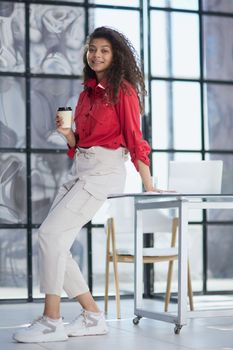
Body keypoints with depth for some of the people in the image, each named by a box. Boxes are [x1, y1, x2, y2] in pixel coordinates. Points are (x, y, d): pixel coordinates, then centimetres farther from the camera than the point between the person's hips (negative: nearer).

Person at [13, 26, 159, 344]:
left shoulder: (123, 91, -4)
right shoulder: (86, 93, 18)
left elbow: (135, 139, -7)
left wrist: (149, 186, -10)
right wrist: (67, 133, 0)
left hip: (105, 171, -8)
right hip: (80, 171, 8)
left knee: (50, 234, -17)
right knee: (55, 245, 1)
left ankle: (52, 322, -12)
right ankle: (93, 317, 9)